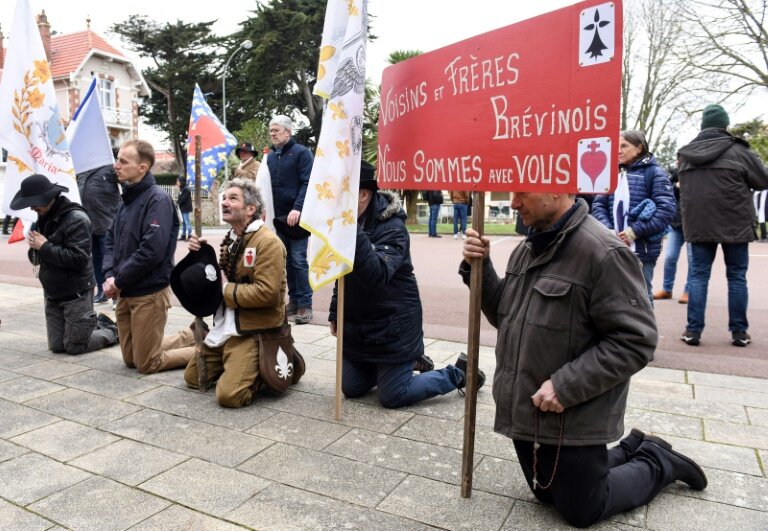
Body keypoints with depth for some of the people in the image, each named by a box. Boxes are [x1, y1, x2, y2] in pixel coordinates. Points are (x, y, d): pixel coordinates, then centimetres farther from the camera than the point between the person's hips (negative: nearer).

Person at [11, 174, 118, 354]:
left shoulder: (76, 218, -17)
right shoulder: (43, 218, 9)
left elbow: (79, 258, -25)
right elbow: (37, 258, 15)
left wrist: (45, 247, -20)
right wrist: (34, 249, -8)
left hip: (76, 293, -8)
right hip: (52, 293, 8)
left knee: (75, 346, 0)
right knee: (57, 345, 11)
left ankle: (114, 331, 22)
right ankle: (98, 324, 29)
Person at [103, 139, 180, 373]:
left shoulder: (157, 199, -16)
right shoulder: (127, 199, 12)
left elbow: (152, 250, -25)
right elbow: (111, 239, 13)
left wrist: (118, 281, -15)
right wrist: (110, 275, -4)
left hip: (149, 293, -9)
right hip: (125, 293, 9)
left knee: (147, 364, -1)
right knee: (131, 360, 16)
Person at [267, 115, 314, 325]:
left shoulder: (301, 152, -3)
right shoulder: (271, 156, 15)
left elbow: (307, 183, -12)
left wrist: (297, 208, -23)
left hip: (296, 216, -6)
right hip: (278, 217, 6)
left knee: (299, 261, -5)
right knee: (287, 260, 10)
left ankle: (305, 304, 1)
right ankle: (294, 300, 19)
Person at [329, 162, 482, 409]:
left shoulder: (392, 228, -21)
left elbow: (376, 275, -37)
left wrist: (353, 230, -43)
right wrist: (335, 313, 13)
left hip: (392, 327, -8)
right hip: (355, 325, 8)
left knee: (392, 396, -2)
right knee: (351, 389, 13)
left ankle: (459, 373, 18)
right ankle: (407, 361, 34)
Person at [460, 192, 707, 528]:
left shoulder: (603, 252, -21)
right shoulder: (528, 249, 4)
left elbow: (635, 341, -22)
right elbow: (505, 316, 11)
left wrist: (566, 386, -25)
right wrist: (479, 269, -4)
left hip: (573, 420, -8)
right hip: (527, 411, 8)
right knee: (550, 496, 24)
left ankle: (659, 463, 31)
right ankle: (631, 450, 39)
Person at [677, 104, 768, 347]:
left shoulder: (685, 154, 4)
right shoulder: (739, 151, -8)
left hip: (698, 225, 3)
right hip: (735, 225, -2)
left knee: (698, 275, 7)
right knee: (737, 276, 7)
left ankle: (693, 329, 4)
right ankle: (739, 331, 13)